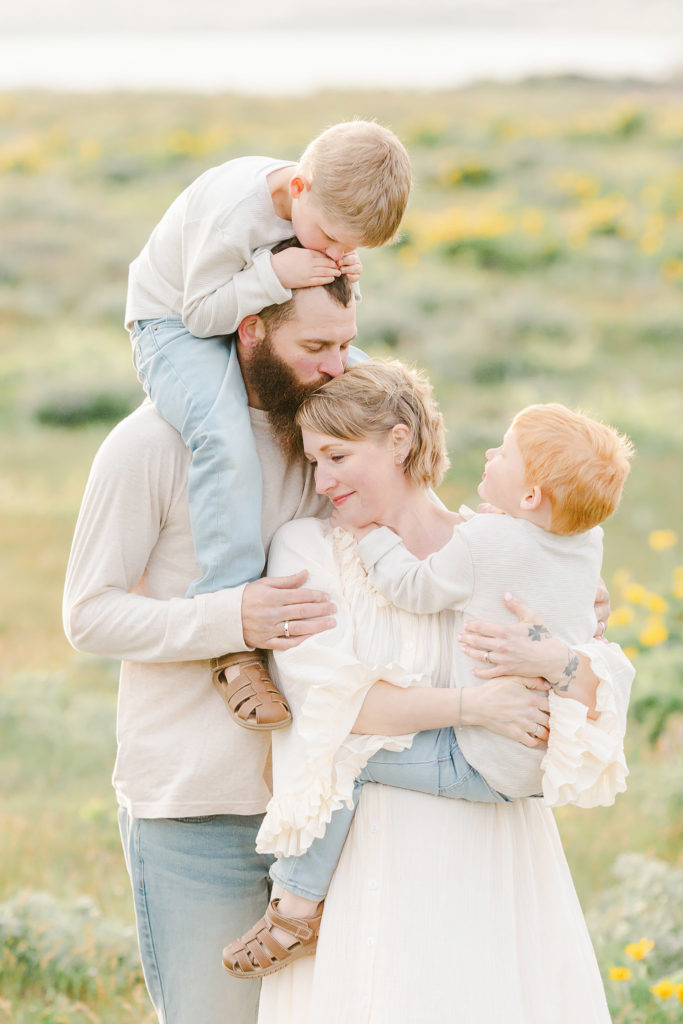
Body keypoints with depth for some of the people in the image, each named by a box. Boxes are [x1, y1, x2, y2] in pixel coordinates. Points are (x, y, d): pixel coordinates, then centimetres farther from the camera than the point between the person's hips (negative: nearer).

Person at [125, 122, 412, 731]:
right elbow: (202, 310, -26)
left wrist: (340, 274, -16)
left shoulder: (331, 208, -9)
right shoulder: (235, 210, -32)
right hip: (175, 328, -8)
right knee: (225, 438, -34)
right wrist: (274, 275, -38)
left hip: (254, 323, 8)